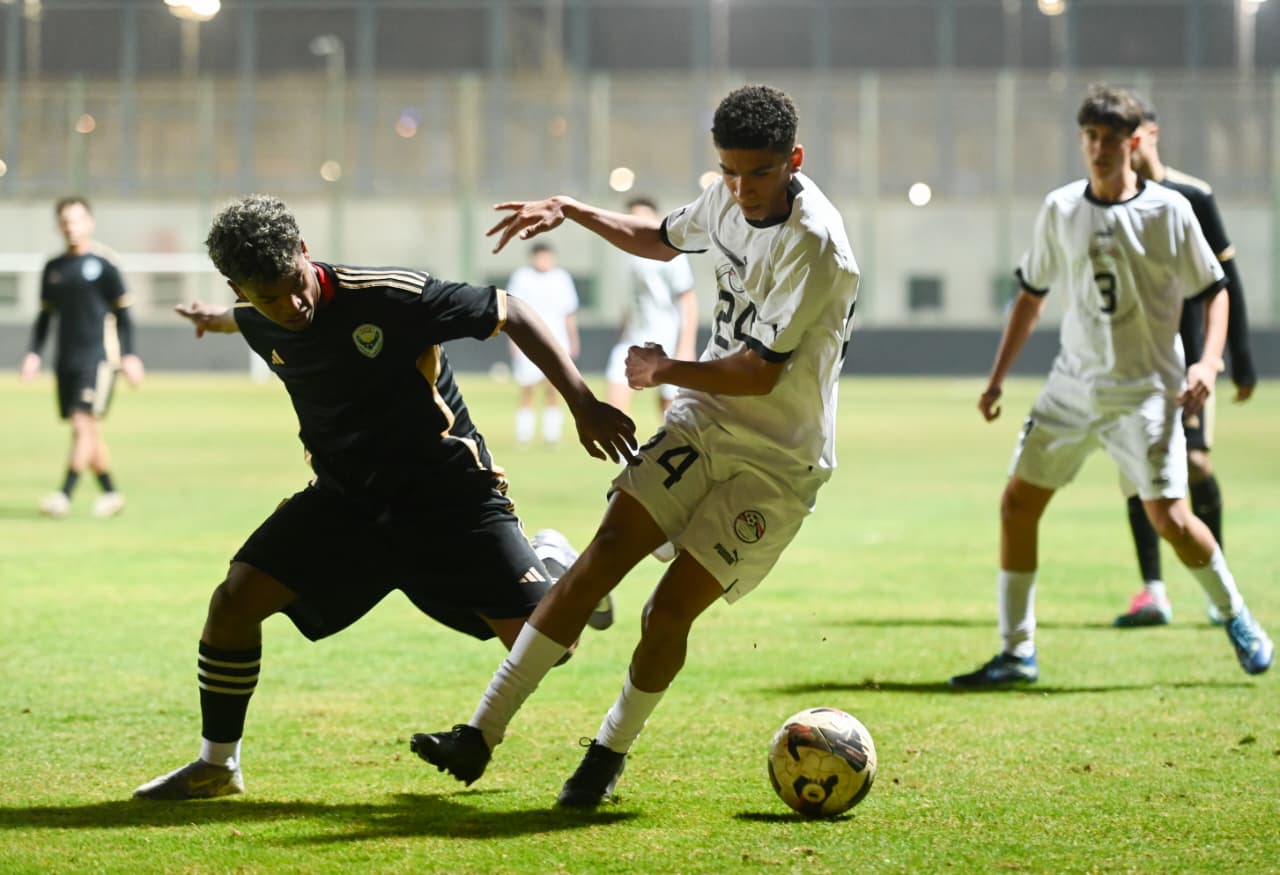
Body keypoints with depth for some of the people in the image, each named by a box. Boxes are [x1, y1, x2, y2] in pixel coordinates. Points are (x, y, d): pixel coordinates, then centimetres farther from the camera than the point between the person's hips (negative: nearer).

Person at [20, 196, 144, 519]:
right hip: (67, 359, 6)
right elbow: (45, 315, 19)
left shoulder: (103, 263, -3)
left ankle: (65, 495, -18)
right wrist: (33, 353, 10)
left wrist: (129, 356, -4)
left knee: (83, 423, -15)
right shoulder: (53, 268, 12)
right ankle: (111, 494, 20)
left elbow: (122, 312, 0)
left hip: (98, 356, -6)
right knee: (87, 431, 9)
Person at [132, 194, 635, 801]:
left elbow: (509, 313, -17)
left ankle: (551, 563, 23)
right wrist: (217, 319, 44)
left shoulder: (390, 297, -25)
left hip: (447, 494, -4)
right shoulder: (257, 324, -7)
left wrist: (584, 404, -22)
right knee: (235, 600, -13)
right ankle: (217, 765, 6)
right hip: (345, 498, 4)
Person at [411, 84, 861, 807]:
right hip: (704, 421, 6)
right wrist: (570, 211, 18)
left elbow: (760, 372, -22)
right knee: (602, 558, -9)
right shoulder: (729, 199, 2)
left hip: (778, 463, -6)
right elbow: (662, 240, 26)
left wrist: (664, 370, -13)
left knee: (672, 606, -12)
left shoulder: (814, 246, -23)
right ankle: (483, 734, -10)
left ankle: (611, 751, 14)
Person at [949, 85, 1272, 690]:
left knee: (1167, 514, -13)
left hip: (1146, 389, -4)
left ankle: (1237, 619, 13)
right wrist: (997, 379, 10)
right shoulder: (1060, 210, 3)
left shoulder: (1169, 210, -7)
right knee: (1017, 503, -1)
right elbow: (1032, 295, 14)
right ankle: (1017, 652, 8)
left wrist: (1208, 361, -16)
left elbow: (1214, 291, -1)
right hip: (1073, 384, 4)